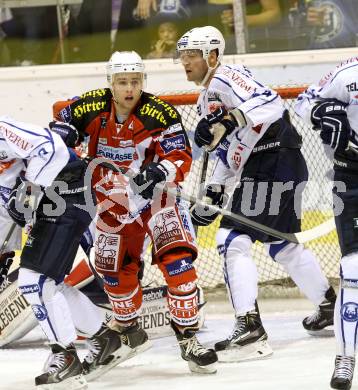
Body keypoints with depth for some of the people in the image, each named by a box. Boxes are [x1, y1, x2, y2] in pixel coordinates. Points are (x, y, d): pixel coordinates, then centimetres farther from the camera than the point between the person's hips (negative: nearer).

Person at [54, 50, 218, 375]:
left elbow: (181, 159, -19)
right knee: (114, 270, 9)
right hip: (114, 201, 3)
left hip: (156, 195, -3)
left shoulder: (161, 115, -18)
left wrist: (161, 170, -38)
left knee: (177, 259, -19)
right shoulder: (88, 109, -12)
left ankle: (187, 337, -14)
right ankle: (129, 331, 35)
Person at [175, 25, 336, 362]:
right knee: (282, 246, 22)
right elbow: (228, 149, 28)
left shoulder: (225, 78, -11)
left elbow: (270, 103, -27)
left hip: (275, 161, -11)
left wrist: (227, 121, -38)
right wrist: (213, 191, 19)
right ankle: (330, 306, 37)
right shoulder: (207, 99, 22)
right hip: (258, 169, 11)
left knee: (233, 240, -16)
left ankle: (249, 328, -21)